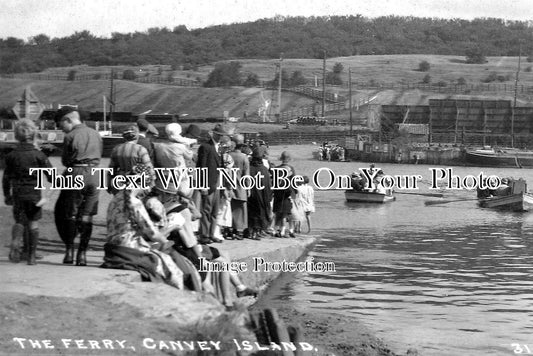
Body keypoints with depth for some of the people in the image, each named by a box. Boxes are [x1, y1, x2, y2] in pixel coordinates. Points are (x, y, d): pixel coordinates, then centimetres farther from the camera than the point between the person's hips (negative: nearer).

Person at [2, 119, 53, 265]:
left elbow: (6, 178, 4)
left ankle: (15, 242, -15)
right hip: (34, 193, -2)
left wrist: (7, 195, 16)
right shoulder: (39, 155, -8)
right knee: (33, 224, 7)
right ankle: (31, 256, 9)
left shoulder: (11, 156, -2)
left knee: (19, 222, 14)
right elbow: (51, 176, -6)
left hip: (18, 194, 2)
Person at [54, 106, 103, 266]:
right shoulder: (96, 135, 10)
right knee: (86, 216, 6)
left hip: (76, 175, -5)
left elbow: (65, 161, -2)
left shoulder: (70, 137, -7)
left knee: (69, 215, 7)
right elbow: (99, 156, 12)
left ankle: (69, 250, 2)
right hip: (93, 176, 5)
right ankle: (82, 254, 5)